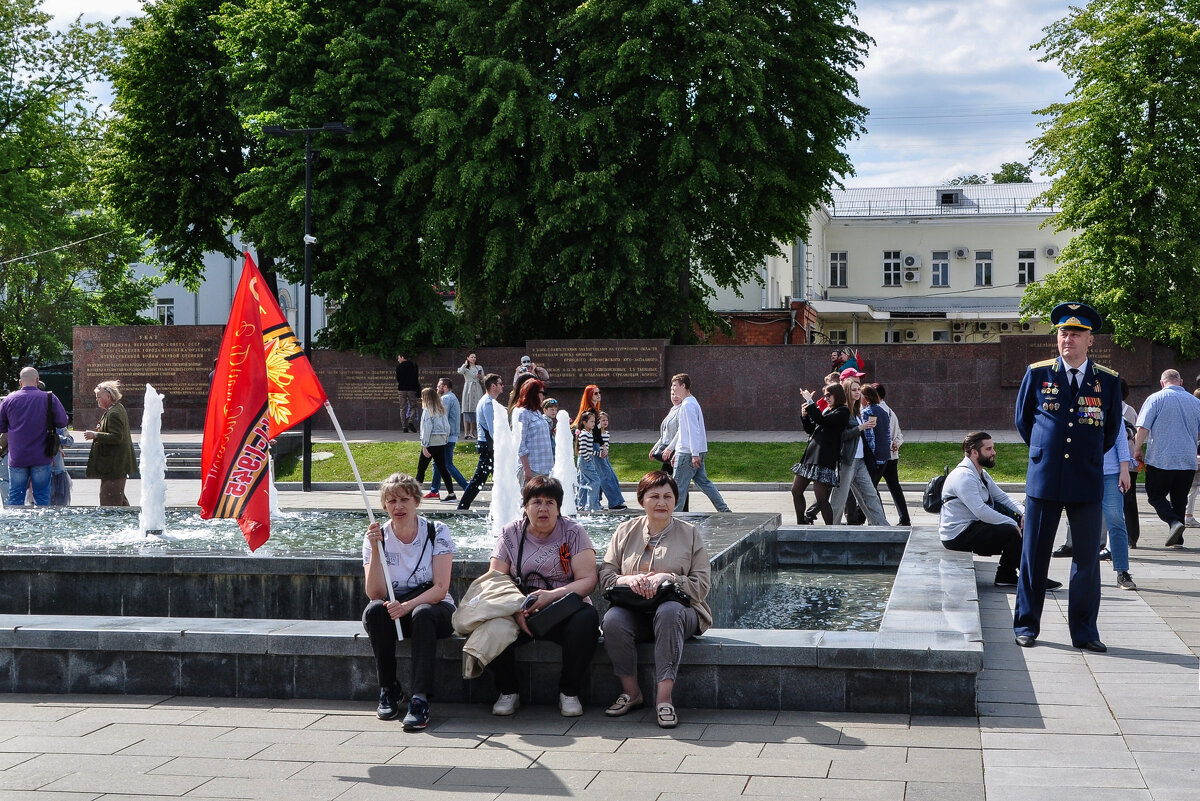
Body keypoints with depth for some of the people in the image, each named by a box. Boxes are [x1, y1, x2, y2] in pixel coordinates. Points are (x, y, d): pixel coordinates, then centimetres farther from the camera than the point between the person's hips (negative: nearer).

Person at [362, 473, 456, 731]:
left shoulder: (437, 532, -7)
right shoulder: (377, 537, -2)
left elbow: (441, 588, -15)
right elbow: (374, 593, -13)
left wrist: (408, 605, -32)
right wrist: (375, 549, -24)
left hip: (433, 606, -2)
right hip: (394, 609, 2)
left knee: (422, 613, -37)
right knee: (374, 610, -32)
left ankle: (420, 699, -39)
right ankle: (389, 689, -17)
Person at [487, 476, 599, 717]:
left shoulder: (573, 532, 2)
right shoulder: (510, 534, 8)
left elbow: (588, 580, -8)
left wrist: (552, 595, -24)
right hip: (519, 612, 1)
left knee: (587, 618, -35)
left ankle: (569, 693, -14)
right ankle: (508, 691, -6)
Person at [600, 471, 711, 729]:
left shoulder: (690, 534, 8)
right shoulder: (626, 531, 13)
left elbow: (701, 585, 0)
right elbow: (605, 574, 8)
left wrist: (667, 578, -17)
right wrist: (628, 580, -15)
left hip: (679, 608, -2)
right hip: (634, 611, 2)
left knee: (669, 611, -38)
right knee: (612, 619, -32)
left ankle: (664, 697, -36)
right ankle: (631, 692, -15)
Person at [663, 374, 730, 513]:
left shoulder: (688, 405, -14)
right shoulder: (690, 403, 18)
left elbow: (693, 431, -21)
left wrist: (695, 454, -24)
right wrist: (671, 448, 29)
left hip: (688, 453, -10)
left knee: (679, 485, -3)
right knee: (703, 481, 12)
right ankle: (724, 510, 10)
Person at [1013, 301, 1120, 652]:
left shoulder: (1108, 381, 4)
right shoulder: (1037, 373, 3)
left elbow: (1111, 429, 17)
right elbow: (1022, 419, 15)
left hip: (1087, 482, 1)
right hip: (1044, 479, 0)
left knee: (1088, 558, 3)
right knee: (1034, 556, 4)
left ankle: (1084, 631, 12)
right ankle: (1026, 625, 14)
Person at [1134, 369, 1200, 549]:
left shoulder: (1156, 399, -4)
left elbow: (1143, 428, -11)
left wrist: (1138, 449, -1)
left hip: (1161, 459, -4)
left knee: (1155, 495, 6)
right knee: (1179, 499, 12)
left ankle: (1174, 521, -17)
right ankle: (1177, 540, 11)